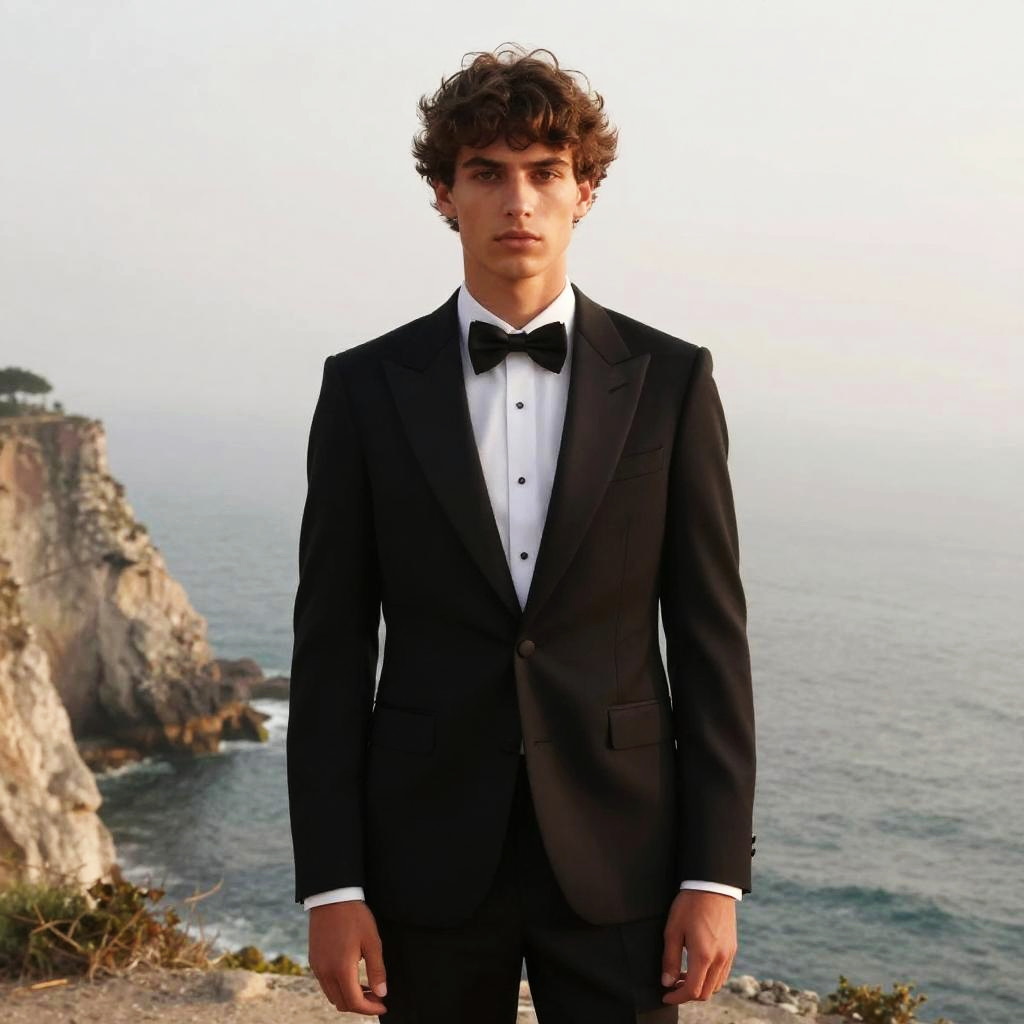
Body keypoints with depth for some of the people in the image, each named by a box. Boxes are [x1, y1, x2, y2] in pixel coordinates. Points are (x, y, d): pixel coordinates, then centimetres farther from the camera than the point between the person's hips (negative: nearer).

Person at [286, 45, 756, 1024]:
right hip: (431, 850, 1)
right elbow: (331, 649, 0)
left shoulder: (670, 381, 0)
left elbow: (710, 638, 0)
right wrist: (329, 885, -4)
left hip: (617, 846, 0)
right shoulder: (366, 387, 0)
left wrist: (716, 873, -5)